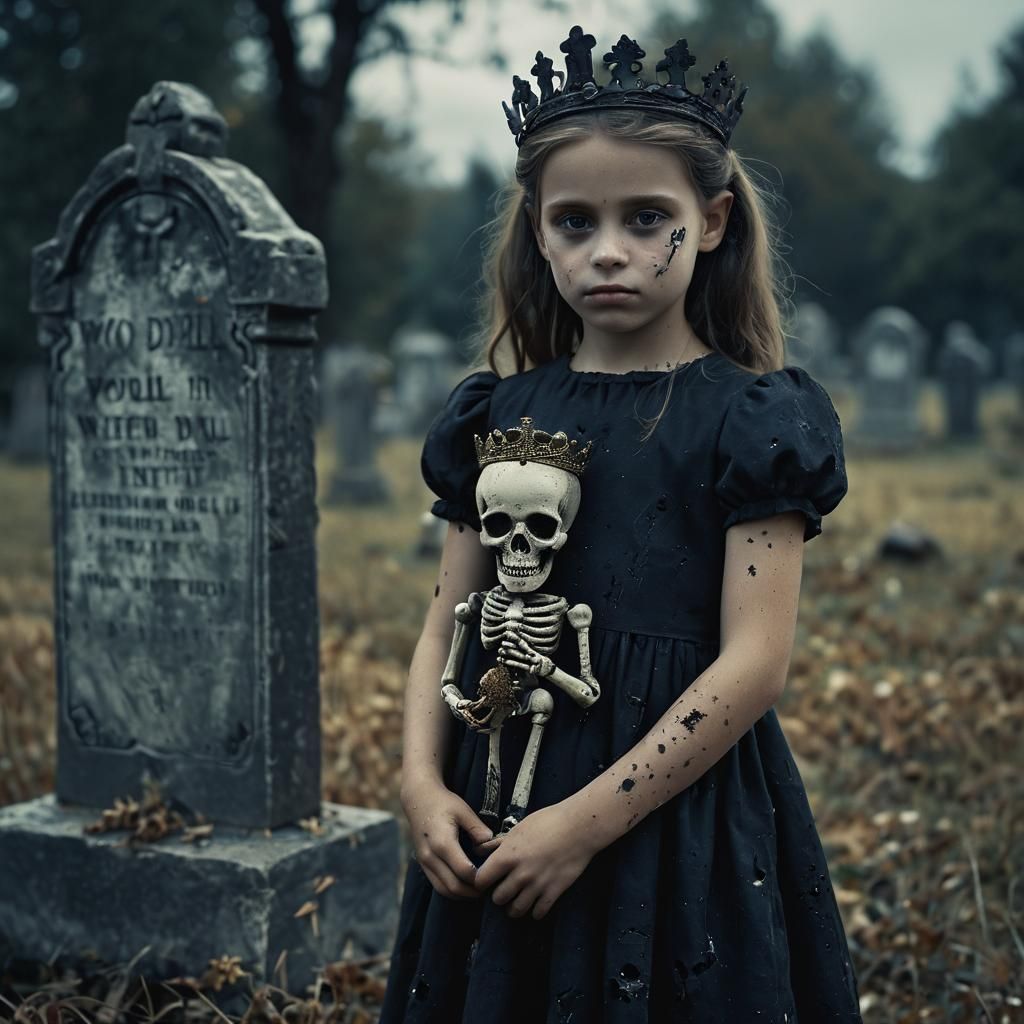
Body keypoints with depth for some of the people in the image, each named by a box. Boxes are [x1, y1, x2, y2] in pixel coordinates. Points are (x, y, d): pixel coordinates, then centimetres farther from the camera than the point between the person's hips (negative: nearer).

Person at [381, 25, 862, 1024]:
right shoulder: (502, 413, 6)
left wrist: (586, 821, -17)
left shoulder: (752, 417, -7)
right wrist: (421, 782, -8)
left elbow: (754, 661, -13)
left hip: (677, 809, -4)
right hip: (499, 812, 4)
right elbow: (448, 627, 8)